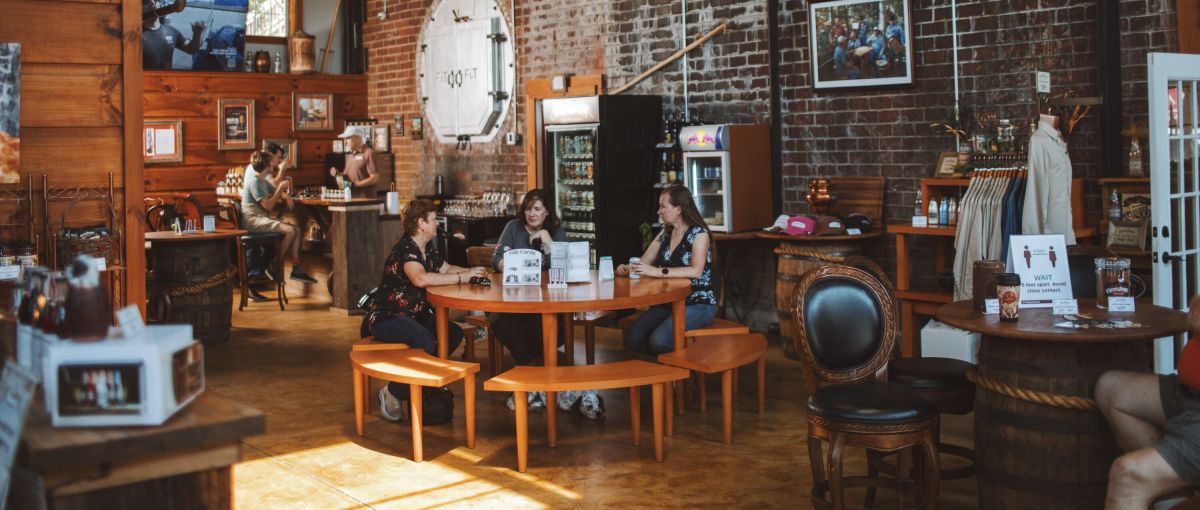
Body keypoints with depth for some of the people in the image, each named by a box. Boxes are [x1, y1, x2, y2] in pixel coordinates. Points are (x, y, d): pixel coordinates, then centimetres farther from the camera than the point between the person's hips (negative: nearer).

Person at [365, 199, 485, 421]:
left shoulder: (427, 248, 9)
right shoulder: (405, 248, -20)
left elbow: (445, 268, 21)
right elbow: (420, 278, -37)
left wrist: (470, 271, 0)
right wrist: (461, 277, -31)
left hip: (416, 315, 9)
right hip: (388, 318, -9)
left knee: (454, 333, -9)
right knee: (425, 342, -32)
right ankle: (393, 393, -13)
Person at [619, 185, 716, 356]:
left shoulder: (699, 233, -8)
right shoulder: (664, 234, 13)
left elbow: (696, 271, -24)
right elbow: (643, 263, 12)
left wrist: (658, 272, -31)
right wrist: (626, 268, -11)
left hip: (698, 304, -6)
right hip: (669, 302, 7)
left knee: (659, 340, -30)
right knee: (632, 339, -17)